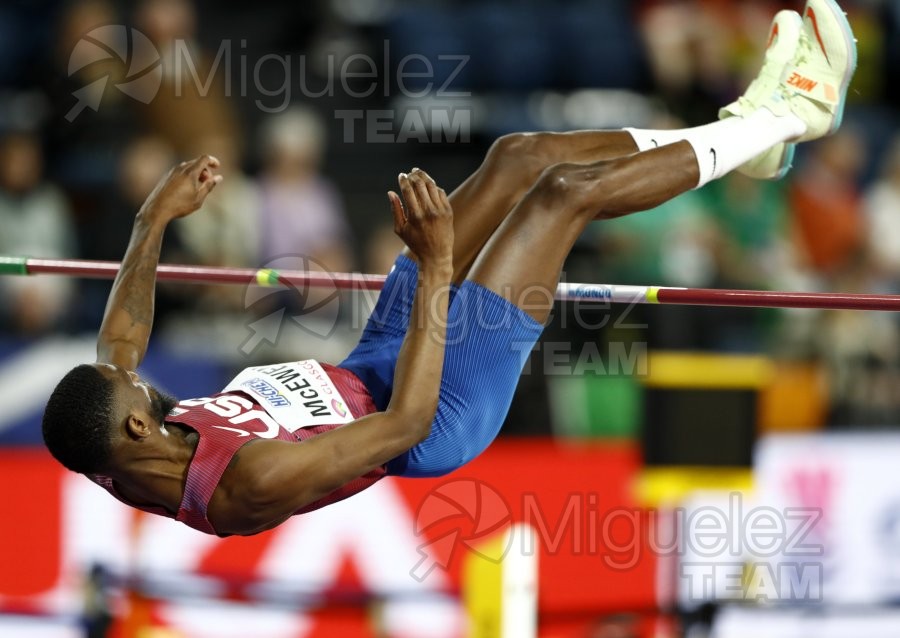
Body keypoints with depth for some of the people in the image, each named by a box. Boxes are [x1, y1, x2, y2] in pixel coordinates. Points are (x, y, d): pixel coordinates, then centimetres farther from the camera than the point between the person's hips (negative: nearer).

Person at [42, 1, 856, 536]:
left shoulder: (121, 459, -16)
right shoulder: (244, 482, -41)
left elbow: (119, 336, 8)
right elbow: (404, 426, -39)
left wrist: (153, 223, 8)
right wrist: (435, 265, -42)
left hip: (363, 372, 8)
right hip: (438, 412, -8)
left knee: (520, 155, 6)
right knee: (566, 190, -9)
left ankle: (748, 125, 24)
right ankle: (784, 116, 14)